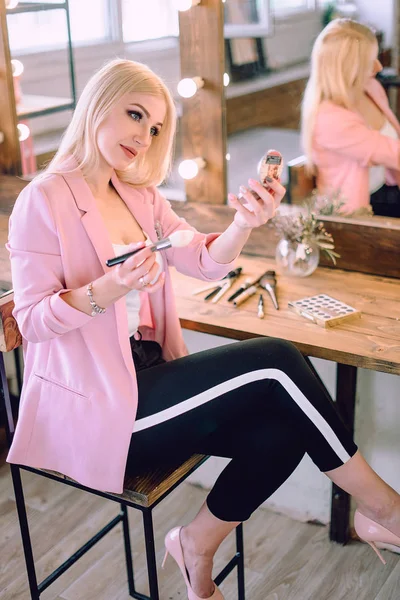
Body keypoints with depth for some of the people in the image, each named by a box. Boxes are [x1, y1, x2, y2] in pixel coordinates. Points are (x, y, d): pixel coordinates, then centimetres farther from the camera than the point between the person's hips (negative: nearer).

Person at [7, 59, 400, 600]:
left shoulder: (140, 195, 12)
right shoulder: (45, 200, -9)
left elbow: (205, 262, 1)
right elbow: (32, 320, -12)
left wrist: (244, 224, -20)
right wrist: (106, 290, -29)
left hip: (148, 376, 7)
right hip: (91, 404, -7)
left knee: (282, 429, -15)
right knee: (273, 362, -19)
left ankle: (198, 543, 8)